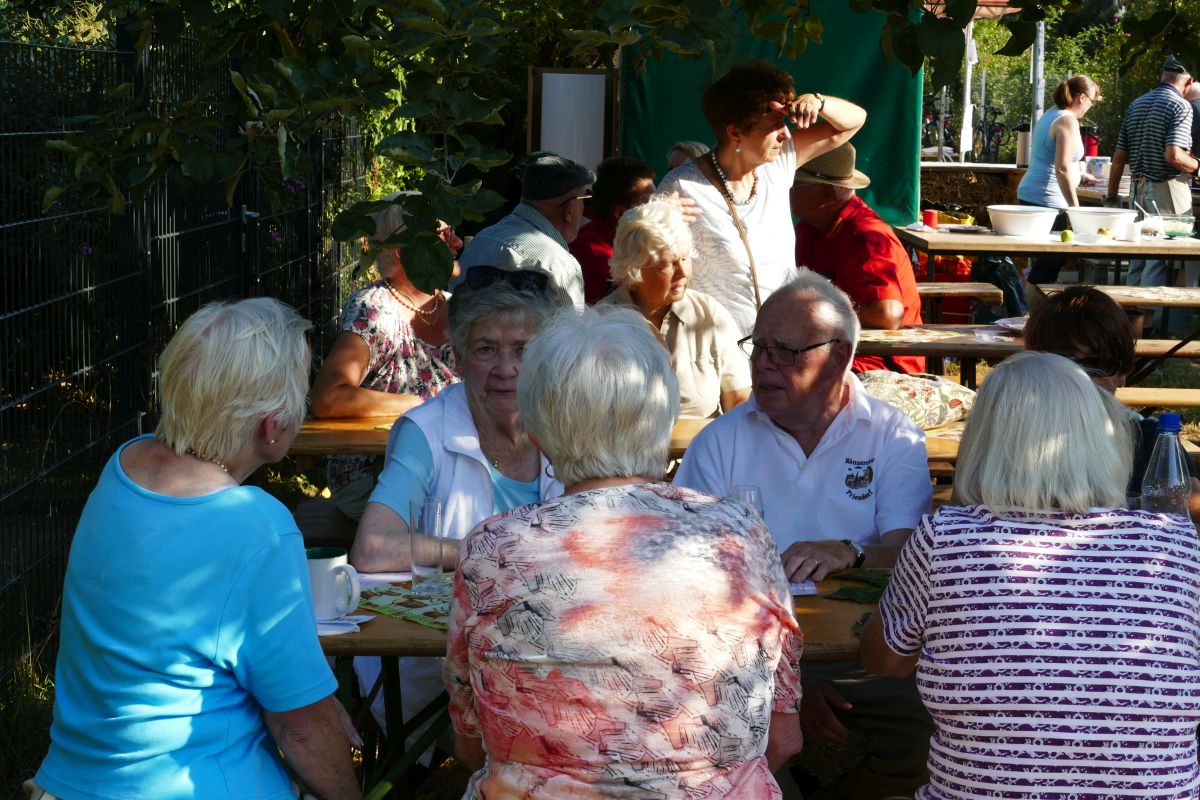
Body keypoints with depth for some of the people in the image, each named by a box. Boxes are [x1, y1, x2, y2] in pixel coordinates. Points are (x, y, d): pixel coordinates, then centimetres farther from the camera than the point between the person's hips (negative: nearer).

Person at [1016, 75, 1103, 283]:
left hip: (1028, 195, 10)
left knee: (1043, 263, 13)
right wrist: (1075, 207, -18)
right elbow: (1062, 168, -20)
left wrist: (1080, 175, 40)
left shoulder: (1049, 116, 17)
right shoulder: (1068, 121, -13)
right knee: (1050, 263, -7)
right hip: (1048, 201, -10)